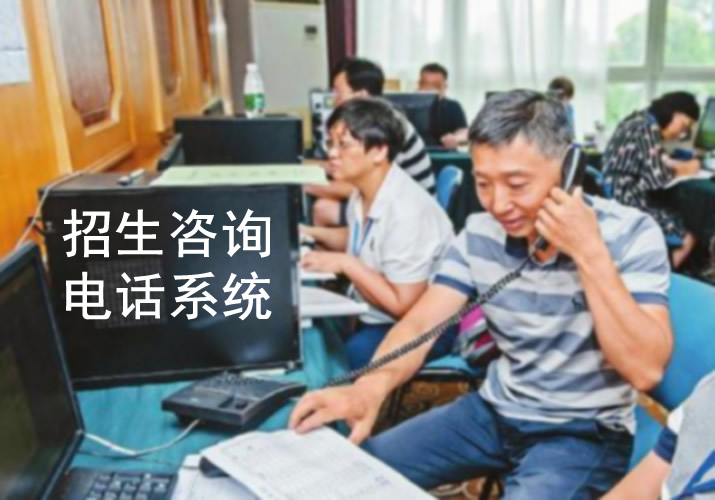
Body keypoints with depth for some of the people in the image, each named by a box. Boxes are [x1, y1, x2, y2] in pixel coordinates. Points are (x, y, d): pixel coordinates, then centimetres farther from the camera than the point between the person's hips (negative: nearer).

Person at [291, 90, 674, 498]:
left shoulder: (631, 234, -16)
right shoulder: (480, 233, -4)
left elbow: (645, 370, -23)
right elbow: (421, 323, -11)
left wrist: (591, 254, -29)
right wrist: (372, 385, -31)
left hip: (585, 431, -3)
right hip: (495, 411, 4)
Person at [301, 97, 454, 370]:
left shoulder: (406, 210, -27)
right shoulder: (363, 193, -1)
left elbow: (402, 305, -24)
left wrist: (345, 264, -22)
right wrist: (312, 234, 7)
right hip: (373, 315, 8)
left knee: (352, 352, -31)